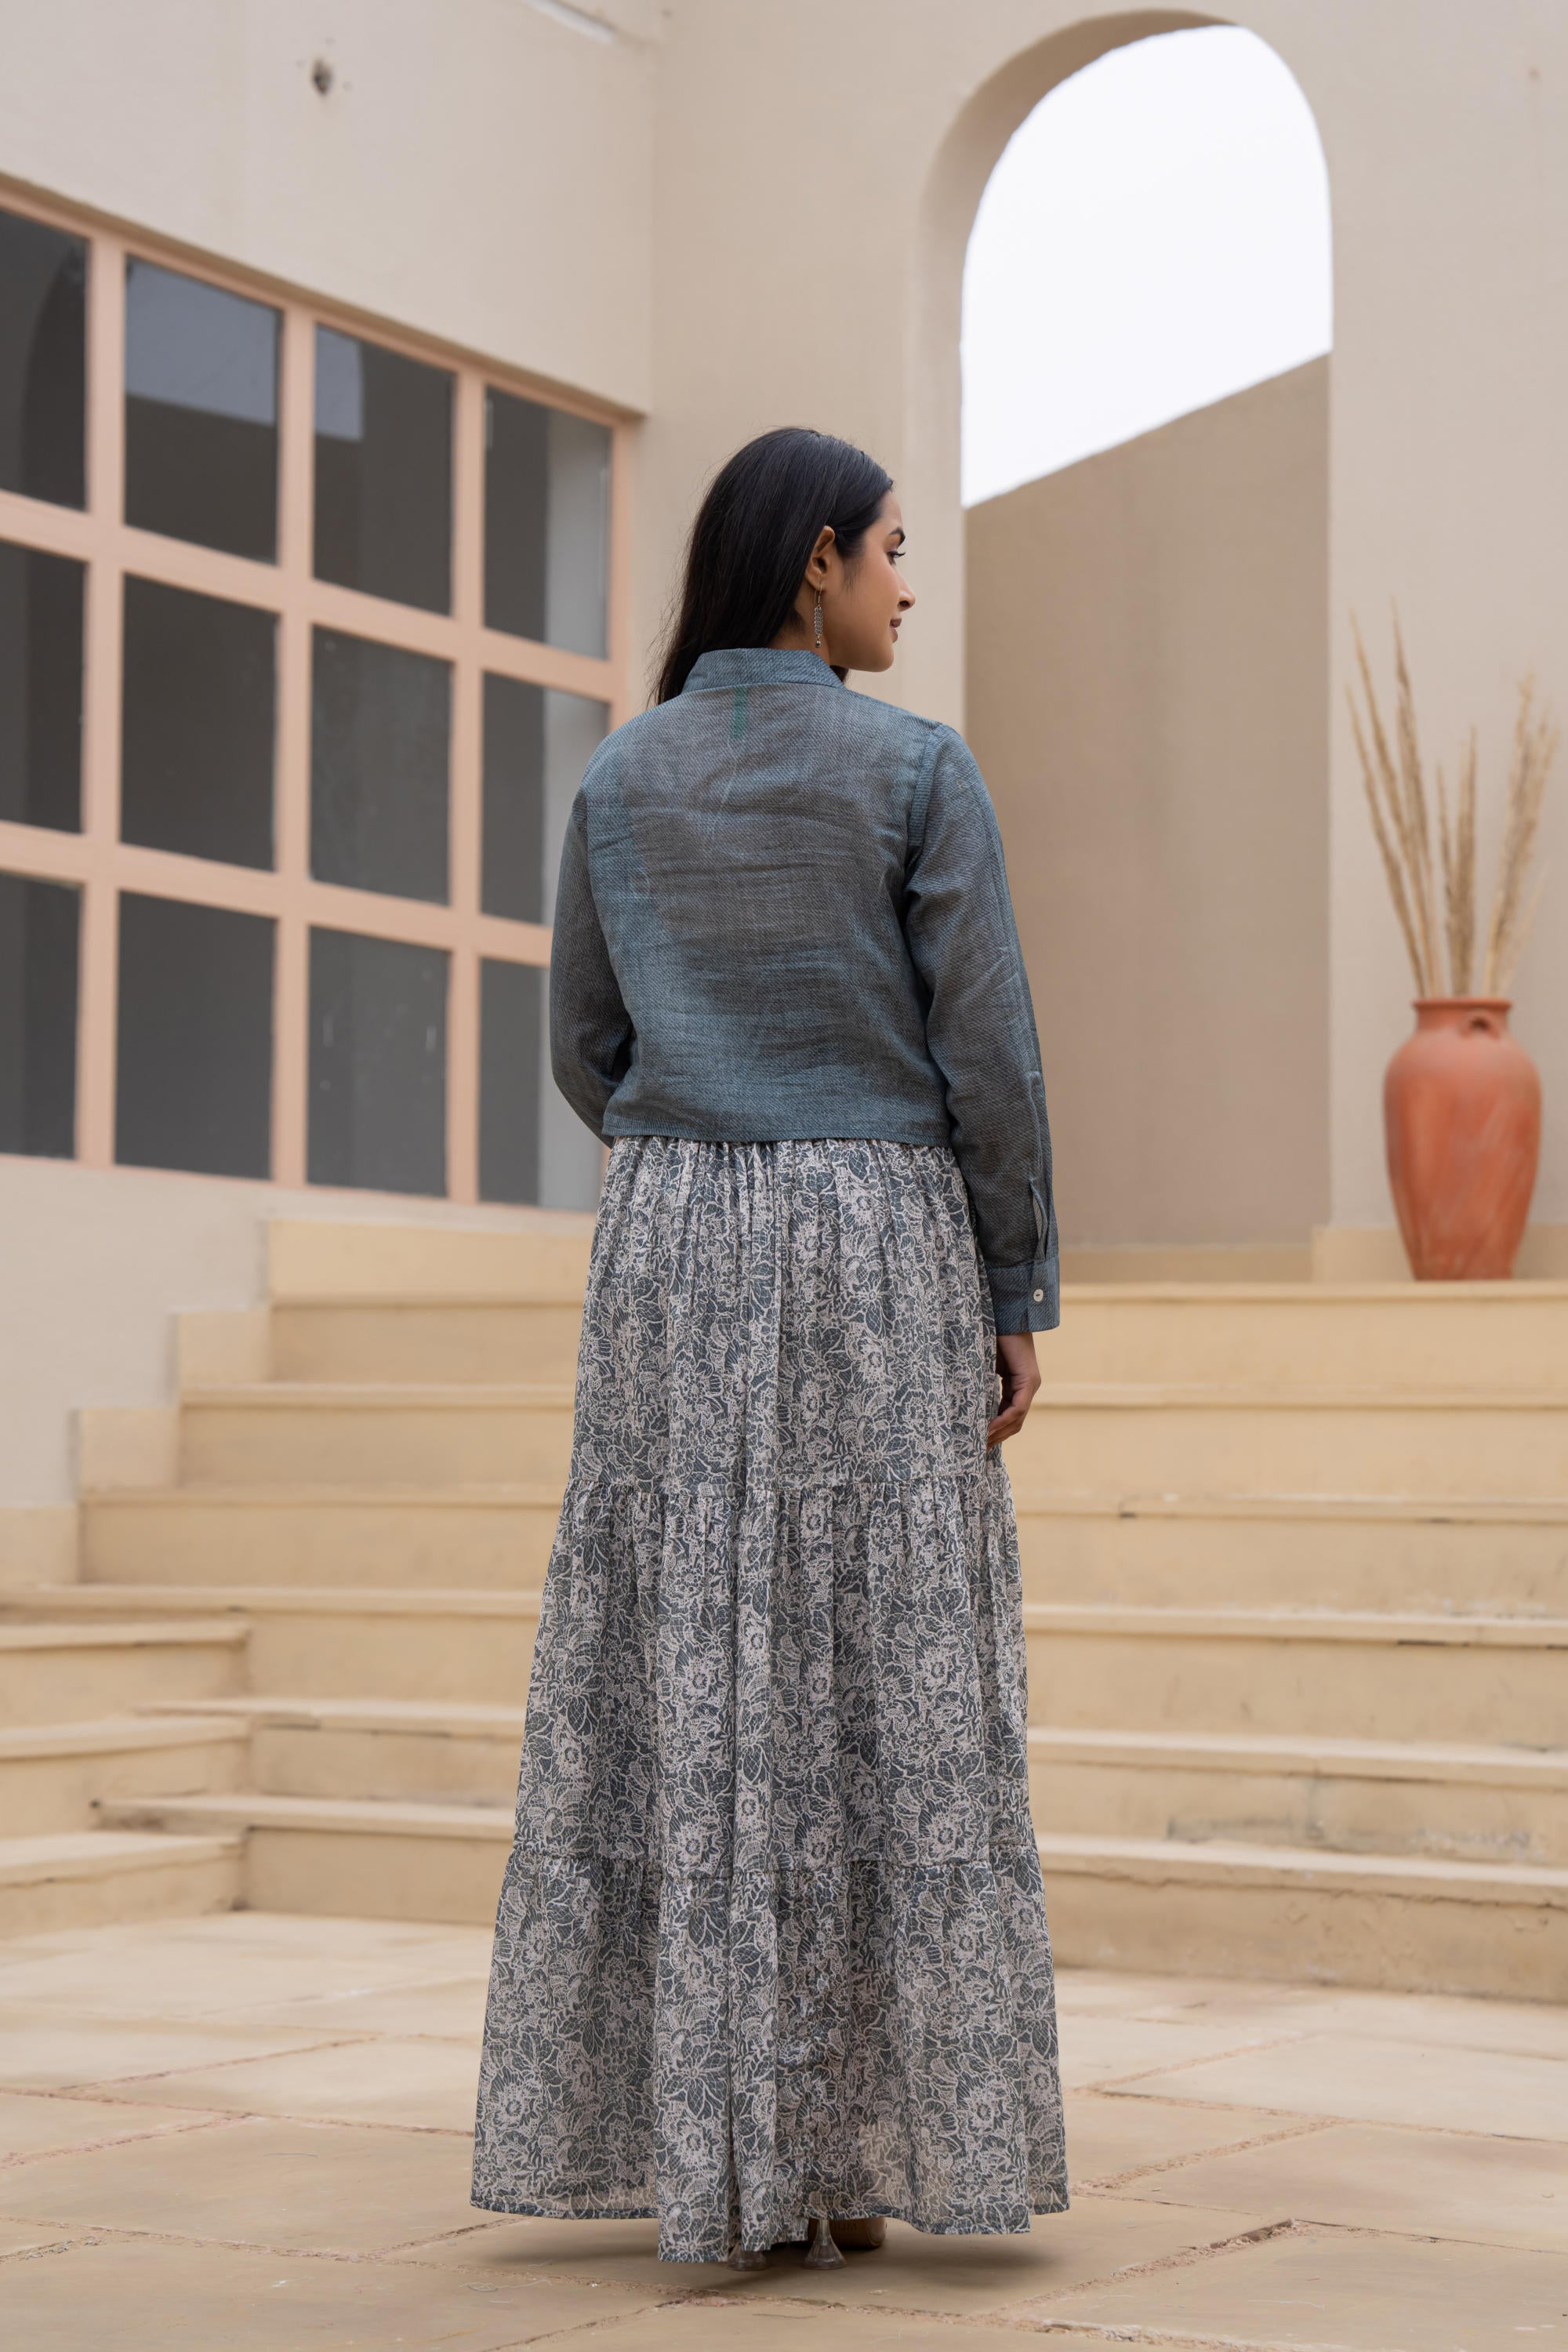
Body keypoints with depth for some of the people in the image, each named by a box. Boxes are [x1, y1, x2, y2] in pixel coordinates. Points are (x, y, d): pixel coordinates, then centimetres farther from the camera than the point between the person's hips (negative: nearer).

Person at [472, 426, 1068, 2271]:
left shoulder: (619, 779, 7)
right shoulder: (920, 769, -5)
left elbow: (587, 1050, 10)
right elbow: (987, 1053, -8)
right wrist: (1022, 1295, -1)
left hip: (673, 1253, 3)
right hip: (881, 1251, -3)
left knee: (684, 1684, 4)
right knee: (883, 1689, 2)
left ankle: (702, 2152, 4)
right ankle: (856, 2153, 1)